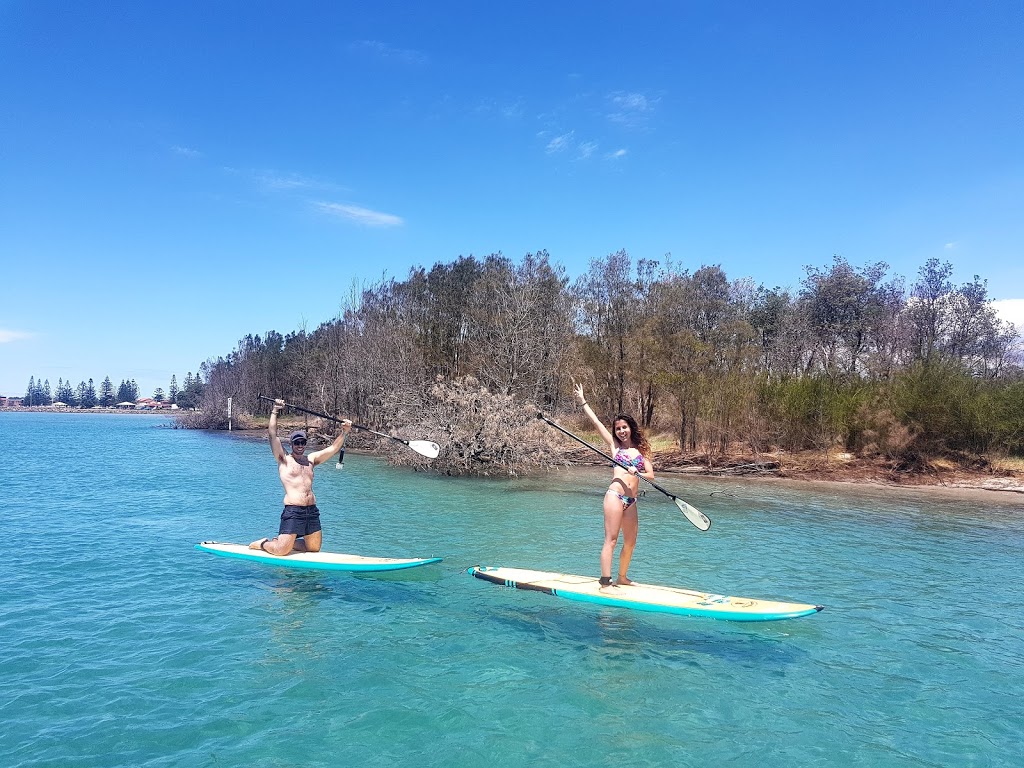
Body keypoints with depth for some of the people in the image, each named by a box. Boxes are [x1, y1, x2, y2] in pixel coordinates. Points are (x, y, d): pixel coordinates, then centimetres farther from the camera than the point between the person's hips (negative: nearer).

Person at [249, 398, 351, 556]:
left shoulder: (310, 459, 16)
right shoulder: (284, 460, 3)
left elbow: (333, 448, 15)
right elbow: (273, 435, -7)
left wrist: (344, 432, 2)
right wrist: (275, 411, -11)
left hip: (312, 511, 6)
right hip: (292, 511, -6)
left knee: (314, 549, 12)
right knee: (281, 551, -10)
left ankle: (279, 541, 30)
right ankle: (263, 543, 24)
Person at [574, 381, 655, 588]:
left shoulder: (641, 450, 14)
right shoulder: (614, 446, 8)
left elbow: (651, 474, 6)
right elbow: (596, 422, 6)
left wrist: (638, 473, -15)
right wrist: (582, 401, 6)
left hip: (631, 501, 4)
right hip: (615, 495, -4)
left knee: (630, 542, 11)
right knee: (611, 540, -9)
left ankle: (622, 578, 28)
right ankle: (605, 582, -10)